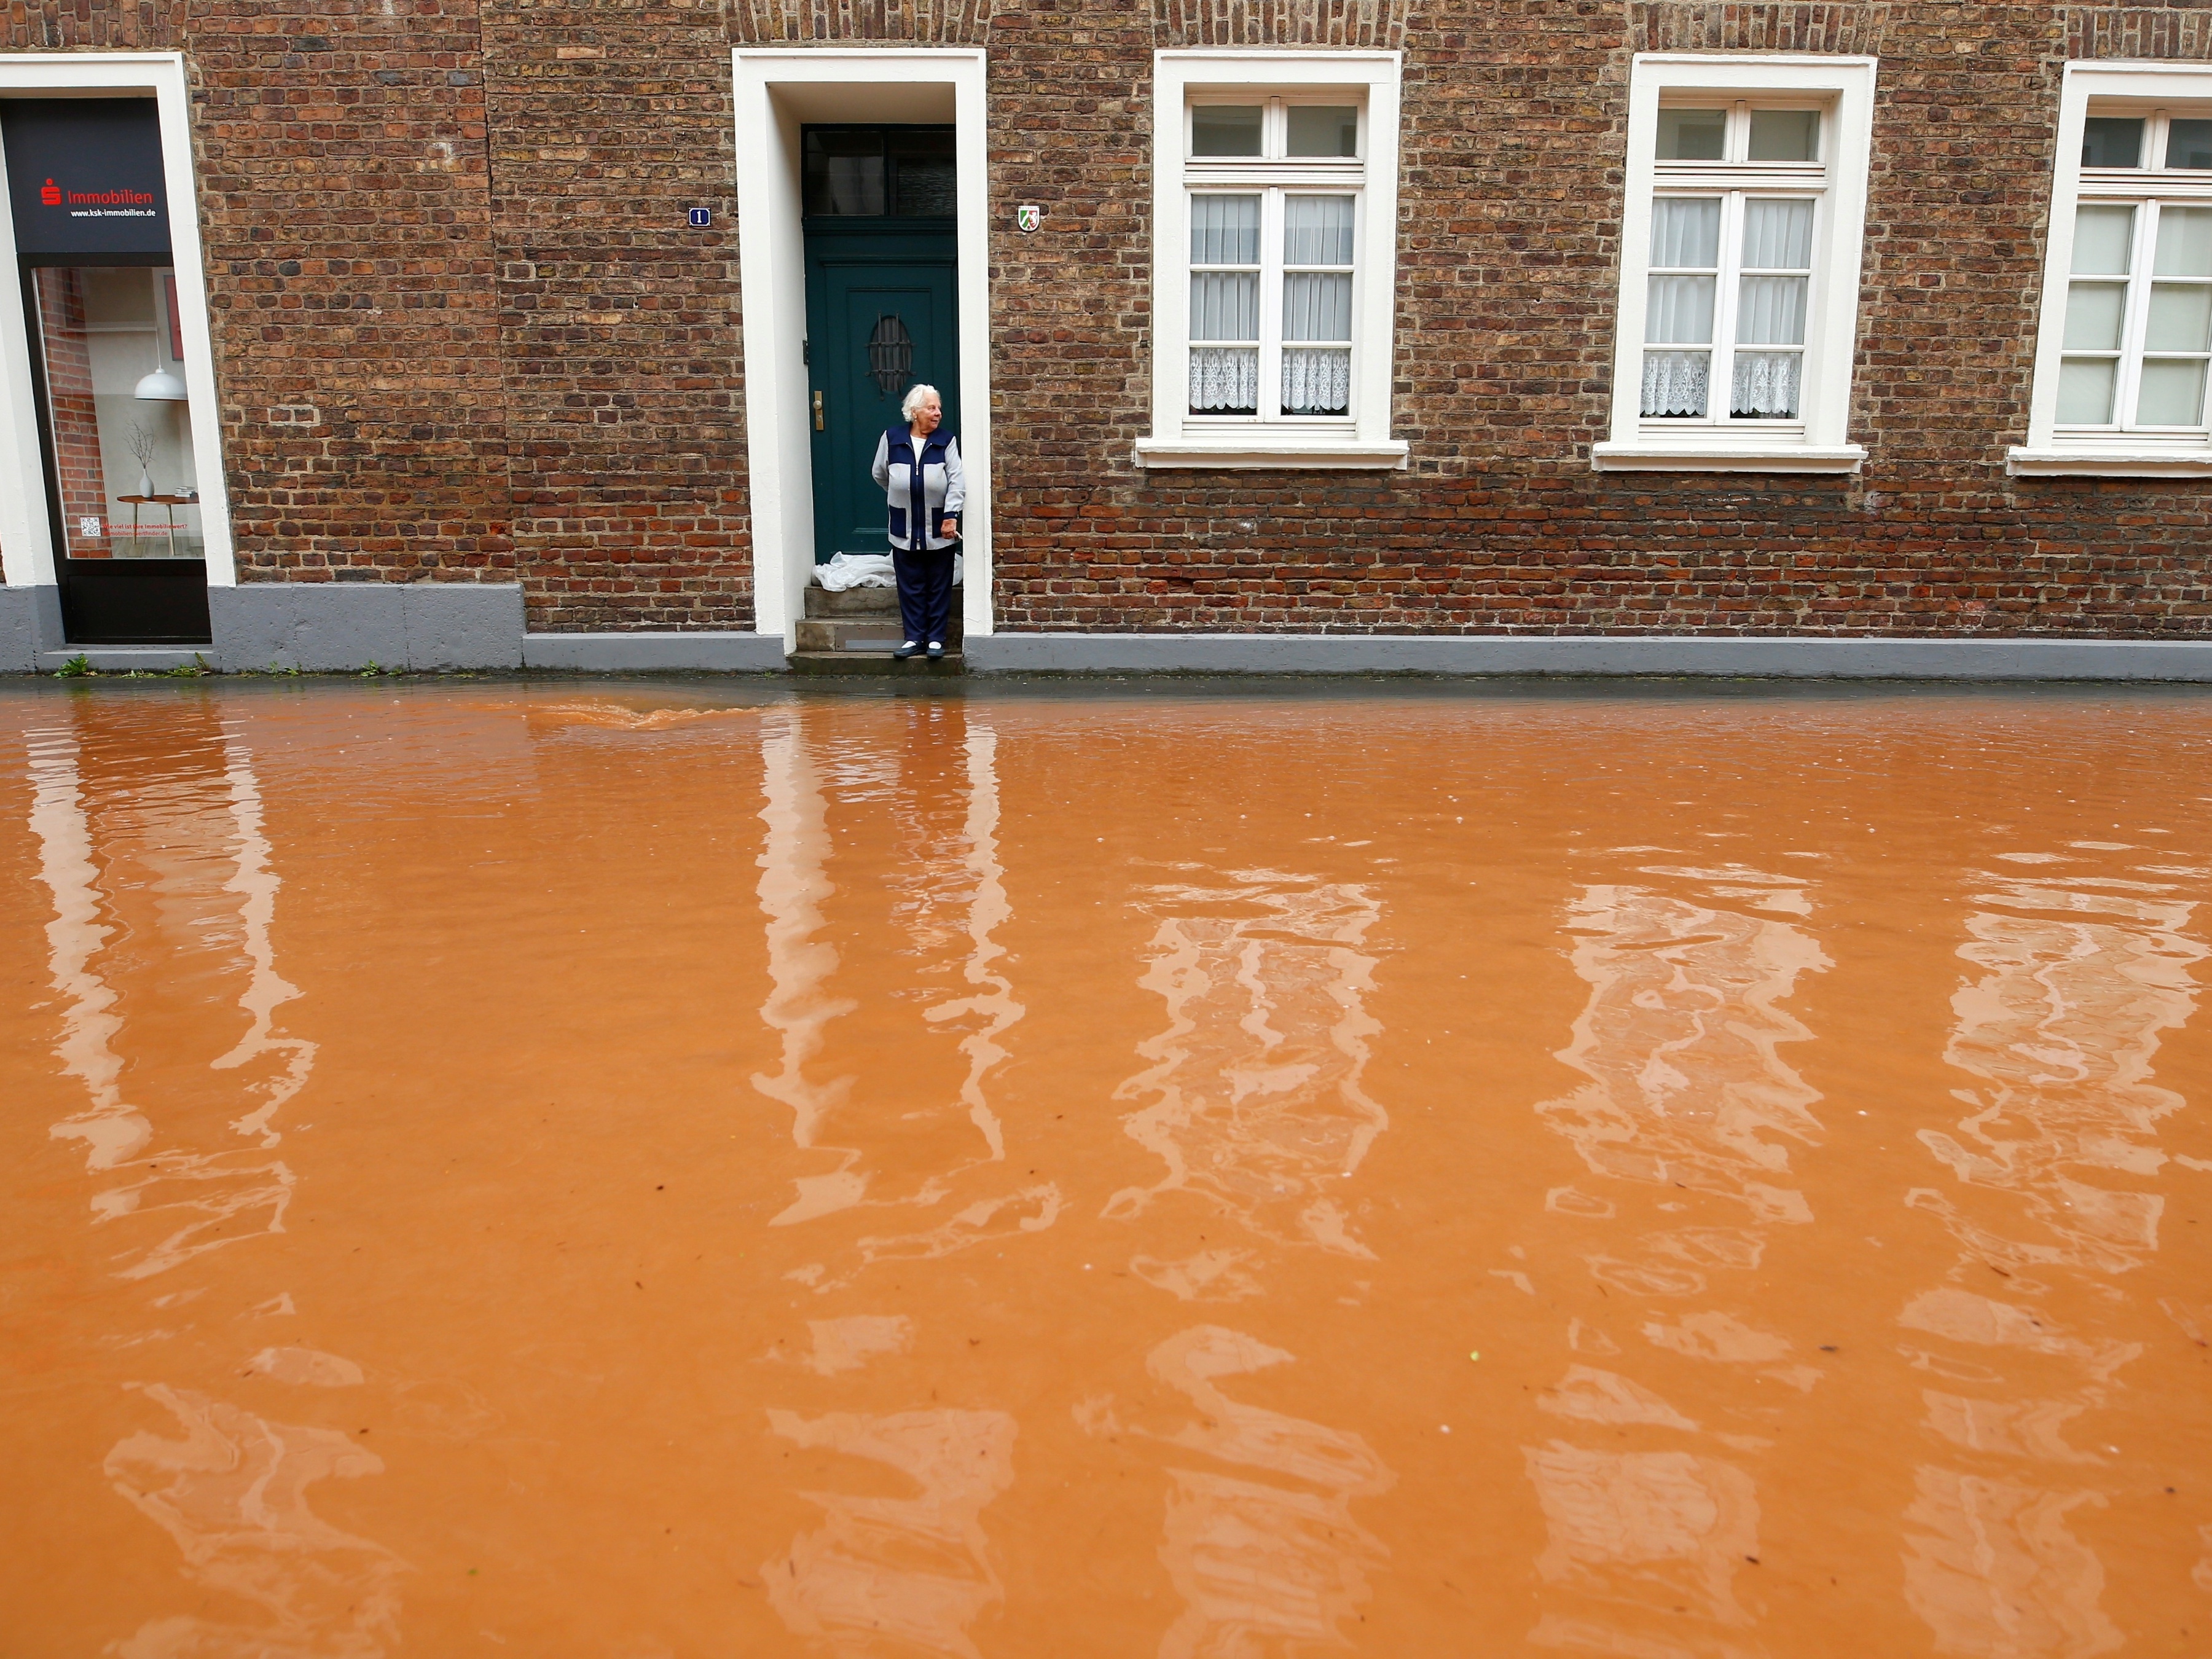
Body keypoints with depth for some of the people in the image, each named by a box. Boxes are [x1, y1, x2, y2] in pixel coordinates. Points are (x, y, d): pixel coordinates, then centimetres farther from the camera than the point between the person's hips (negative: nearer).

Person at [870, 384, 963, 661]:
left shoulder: (947, 441, -4)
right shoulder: (891, 439, -1)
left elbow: (957, 481, -10)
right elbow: (880, 475, 13)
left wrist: (951, 515, -19)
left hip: (939, 530, -1)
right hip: (905, 530, 1)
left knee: (939, 587, 7)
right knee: (910, 588, 7)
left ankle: (936, 639, 16)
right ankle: (914, 638, 16)